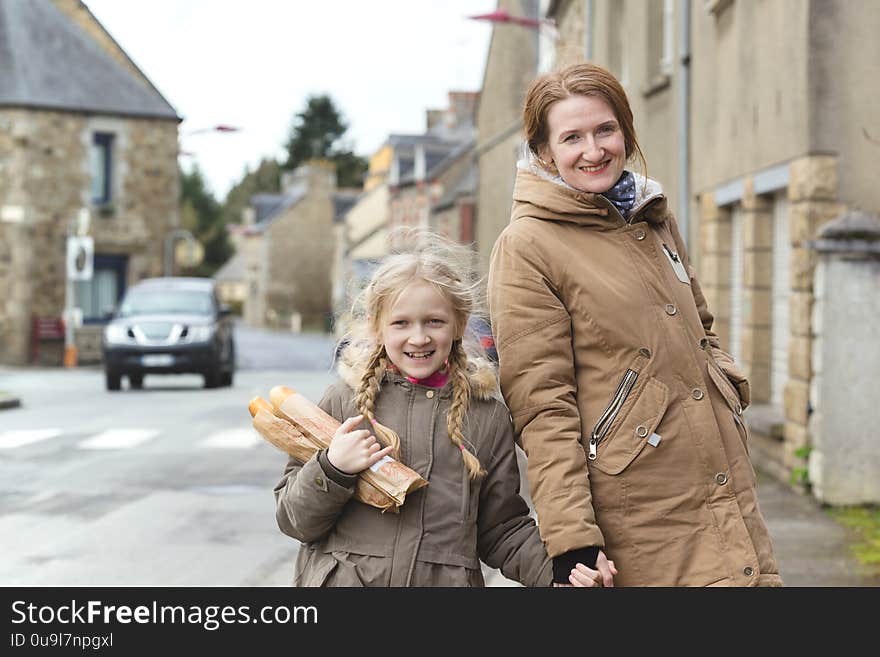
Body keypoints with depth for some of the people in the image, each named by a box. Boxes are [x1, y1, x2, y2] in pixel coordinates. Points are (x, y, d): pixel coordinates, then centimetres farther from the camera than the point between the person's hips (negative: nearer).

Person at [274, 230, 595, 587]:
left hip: (447, 578, 2)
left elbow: (502, 529, 9)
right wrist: (331, 470, -15)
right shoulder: (345, 400, 1)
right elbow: (293, 520, 2)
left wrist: (557, 569, -7)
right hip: (343, 577, -2)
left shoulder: (488, 416, 5)